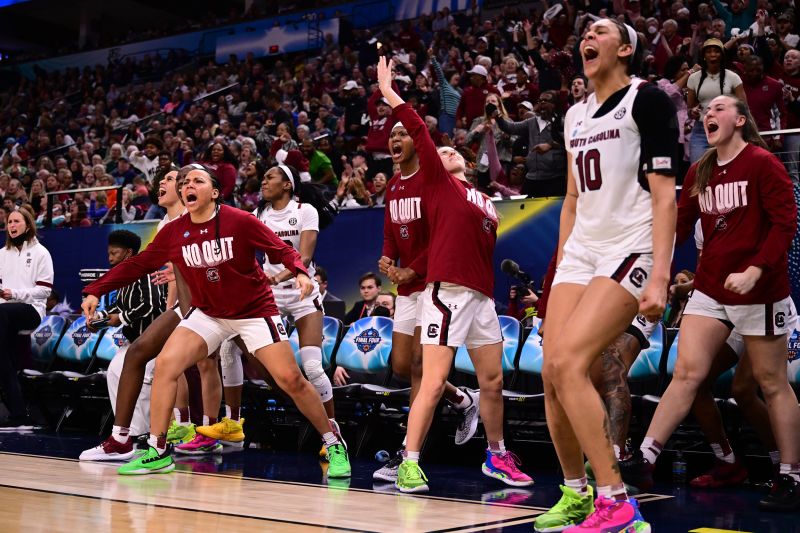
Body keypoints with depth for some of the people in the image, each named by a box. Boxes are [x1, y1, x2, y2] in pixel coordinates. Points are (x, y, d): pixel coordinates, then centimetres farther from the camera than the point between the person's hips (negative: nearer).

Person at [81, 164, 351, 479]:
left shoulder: (240, 221, -15)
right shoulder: (173, 232, -5)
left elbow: (281, 250, -13)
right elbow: (137, 265, 1)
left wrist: (299, 272, -32)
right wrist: (95, 291, -4)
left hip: (255, 311, -3)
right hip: (207, 314, 4)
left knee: (291, 380, -10)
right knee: (165, 364, -15)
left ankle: (334, 446, 9)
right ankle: (158, 453, -2)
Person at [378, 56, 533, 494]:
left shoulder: (485, 203, 21)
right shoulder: (438, 183, 5)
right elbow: (419, 134, -4)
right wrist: (389, 93, -6)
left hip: (481, 294, 7)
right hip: (447, 290, -6)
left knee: (493, 382, 11)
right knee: (433, 382, -11)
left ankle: (497, 457, 27)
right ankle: (410, 463, -4)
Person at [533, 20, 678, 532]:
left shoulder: (647, 99, -4)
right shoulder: (576, 116, 17)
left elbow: (664, 195, -12)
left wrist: (660, 277, -21)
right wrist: (560, 268, 19)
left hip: (632, 249, -7)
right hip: (581, 249, 7)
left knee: (568, 362, -21)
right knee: (552, 373, -2)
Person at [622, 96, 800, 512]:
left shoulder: (763, 163, -9)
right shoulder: (699, 172, 10)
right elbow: (681, 227, 12)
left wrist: (755, 270, -23)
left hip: (759, 291, -5)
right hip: (710, 288, 5)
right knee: (686, 372, -1)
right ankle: (644, 459, -2)